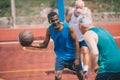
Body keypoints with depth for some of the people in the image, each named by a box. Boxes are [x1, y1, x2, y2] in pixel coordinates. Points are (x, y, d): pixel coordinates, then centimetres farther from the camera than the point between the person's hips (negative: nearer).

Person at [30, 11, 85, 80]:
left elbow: (76, 42, -15)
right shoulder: (49, 30, -13)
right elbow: (45, 44, -5)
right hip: (60, 57, 1)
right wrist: (31, 44, -21)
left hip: (73, 56, -1)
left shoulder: (68, 27, -22)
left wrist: (77, 58, -16)